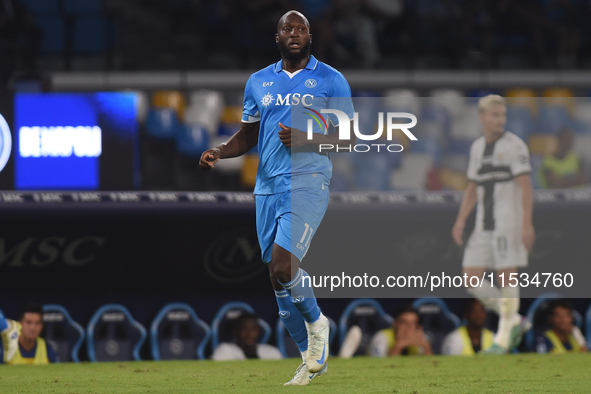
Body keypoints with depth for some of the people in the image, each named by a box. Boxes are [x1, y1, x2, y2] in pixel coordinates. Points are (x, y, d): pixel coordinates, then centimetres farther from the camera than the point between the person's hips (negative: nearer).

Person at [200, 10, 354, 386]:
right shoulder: (259, 82, 15)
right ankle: (313, 357, 18)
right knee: (278, 275, 5)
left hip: (308, 183, -5)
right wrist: (219, 152, 2)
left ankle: (316, 323, 8)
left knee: (282, 266, -21)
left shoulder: (331, 80, 1)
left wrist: (305, 140, -16)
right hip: (268, 186, 5)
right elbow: (248, 135, 21)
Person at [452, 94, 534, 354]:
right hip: (485, 226, 7)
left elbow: (526, 187, -13)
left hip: (509, 223, -7)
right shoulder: (478, 148, 14)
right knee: (471, 281, 0)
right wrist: (460, 222, 8)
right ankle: (514, 322, 12)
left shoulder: (514, 145, -8)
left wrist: (528, 224, -21)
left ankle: (503, 338, 3)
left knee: (506, 277, -5)